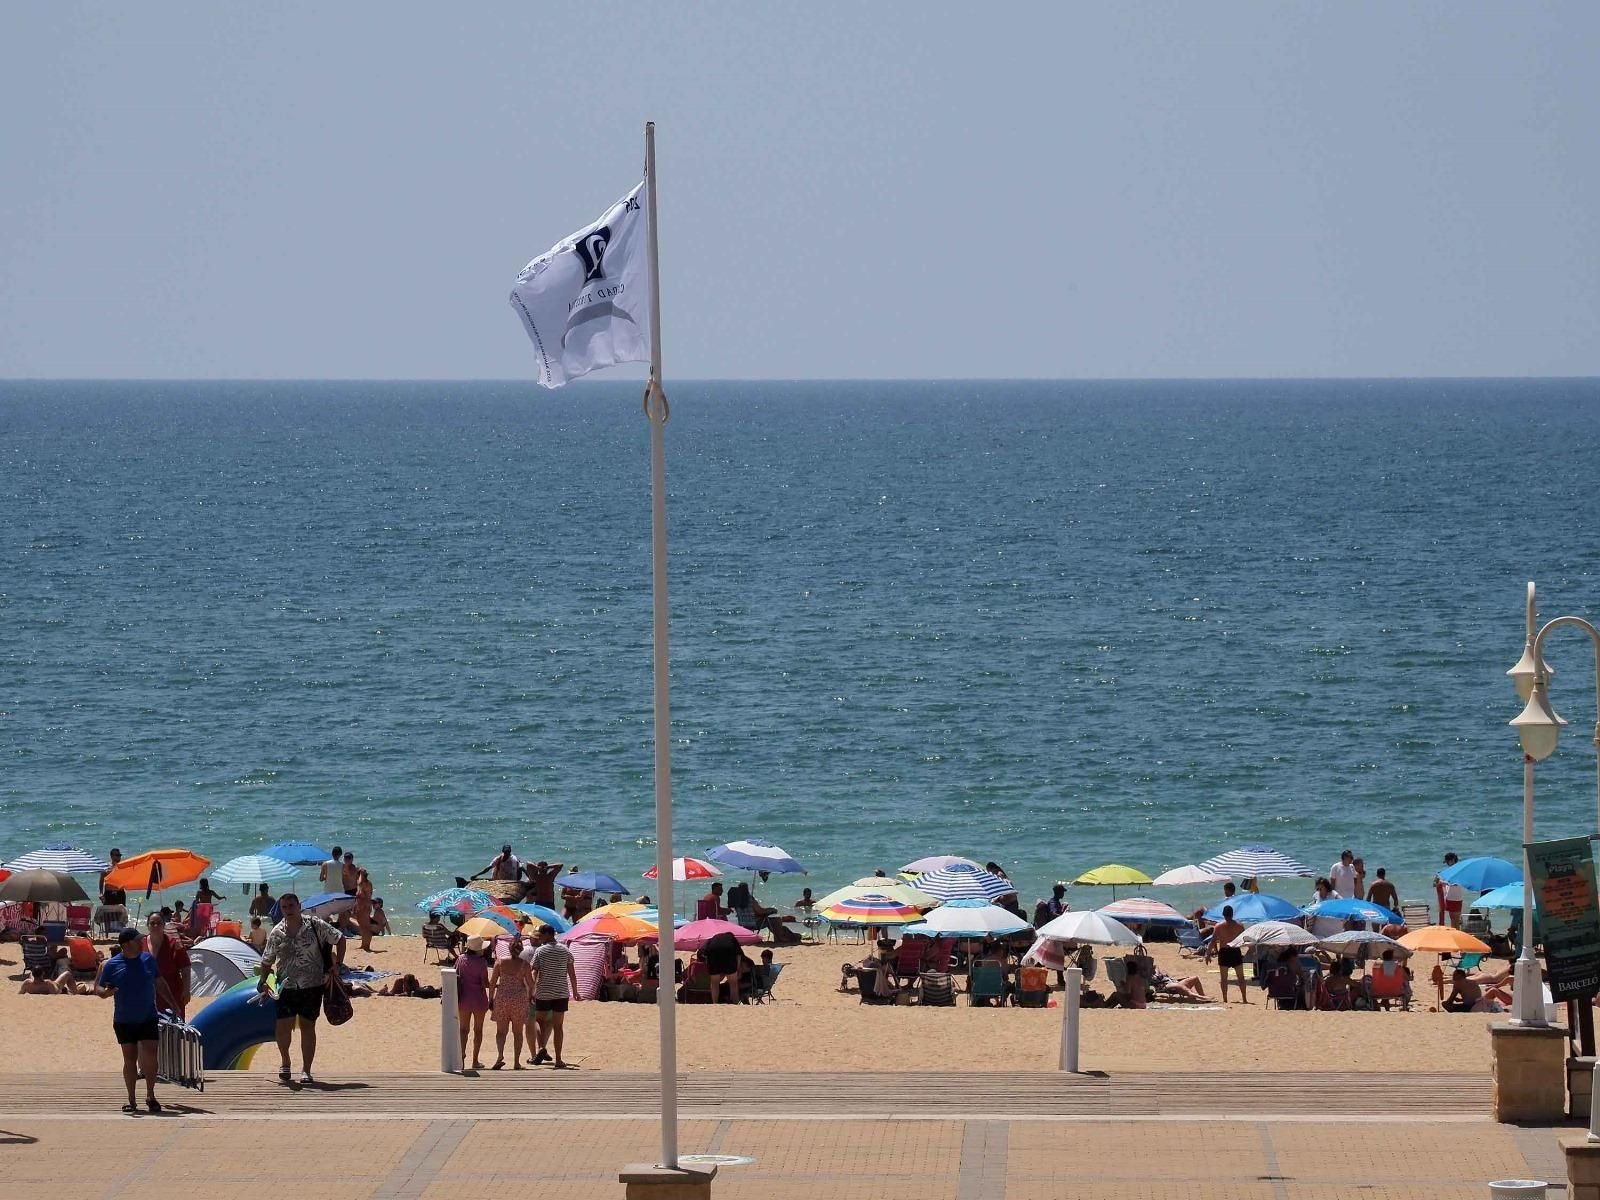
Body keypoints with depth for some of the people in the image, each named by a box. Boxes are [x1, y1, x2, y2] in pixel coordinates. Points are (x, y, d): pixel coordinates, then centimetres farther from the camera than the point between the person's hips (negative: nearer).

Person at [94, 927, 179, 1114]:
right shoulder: (112, 965, -5)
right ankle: (131, 1100, 12)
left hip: (148, 1019, 1)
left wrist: (173, 1005, 15)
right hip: (124, 1021, -1)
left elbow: (160, 983, 14)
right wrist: (105, 992, -25)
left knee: (150, 1056, -9)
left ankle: (150, 1096, 6)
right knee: (130, 1059, 4)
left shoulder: (148, 959, 4)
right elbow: (98, 989, -2)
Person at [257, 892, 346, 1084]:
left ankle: (306, 1070, 8)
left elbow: (339, 939, 5)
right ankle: (284, 1061, 22)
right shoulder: (277, 933, 2)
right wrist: (263, 981, 0)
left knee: (307, 1026, -1)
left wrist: (336, 966, -3)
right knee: (283, 1026, -5)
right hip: (287, 987, 2)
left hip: (313, 985, -2)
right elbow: (267, 960, 14)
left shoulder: (315, 925, -5)